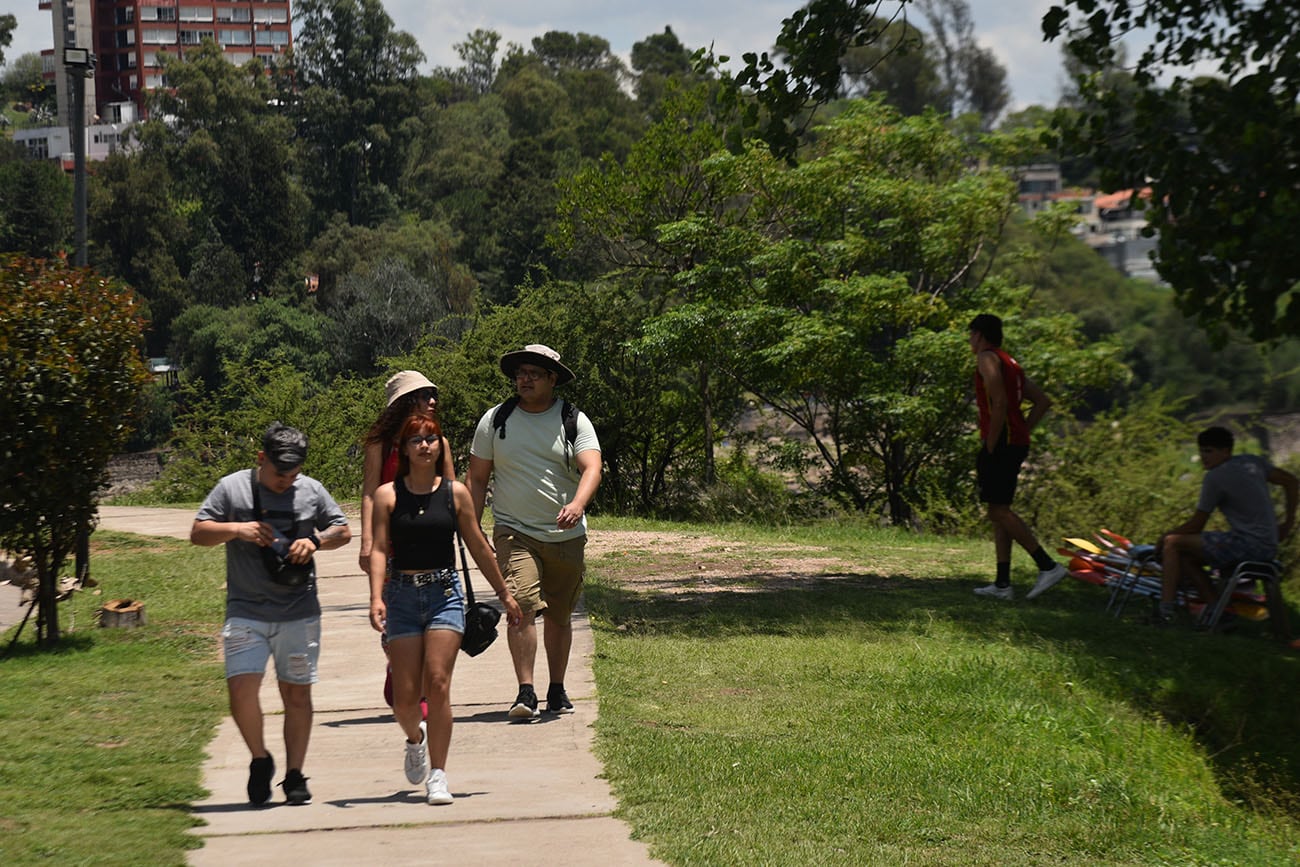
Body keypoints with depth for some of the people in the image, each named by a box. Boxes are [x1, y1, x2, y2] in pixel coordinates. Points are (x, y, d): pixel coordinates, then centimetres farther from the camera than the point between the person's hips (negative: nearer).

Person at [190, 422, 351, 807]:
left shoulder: (311, 490, 7)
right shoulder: (232, 488, 2)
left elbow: (343, 531, 14)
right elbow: (197, 532, 2)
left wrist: (315, 540, -6)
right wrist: (237, 529, -14)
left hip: (299, 612, 2)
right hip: (245, 612, -2)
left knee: (297, 692, 5)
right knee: (241, 688, -14)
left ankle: (294, 775, 16)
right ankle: (260, 760, 10)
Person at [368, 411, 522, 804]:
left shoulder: (455, 492, 4)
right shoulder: (387, 495, 1)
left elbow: (478, 547, 12)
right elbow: (378, 549, -4)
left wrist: (505, 595, 17)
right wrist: (376, 598, -18)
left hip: (445, 594, 0)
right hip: (403, 595, 0)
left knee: (438, 684, -12)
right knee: (405, 695, -1)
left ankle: (437, 776, -4)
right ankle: (415, 738, 34)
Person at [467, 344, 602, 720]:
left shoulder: (574, 421, 1)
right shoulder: (495, 420, 4)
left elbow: (591, 467, -13)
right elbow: (477, 478, 8)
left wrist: (578, 504, -32)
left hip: (566, 535, 1)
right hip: (514, 532, -1)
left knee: (559, 616, 11)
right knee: (522, 606, -19)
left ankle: (557, 690, 25)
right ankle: (526, 692, -19)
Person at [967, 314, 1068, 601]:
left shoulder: (987, 358, -6)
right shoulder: (1010, 363, 21)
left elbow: (1000, 403, -19)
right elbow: (1043, 402, 20)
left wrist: (989, 447, -17)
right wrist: (1021, 432, 16)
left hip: (1001, 443, -9)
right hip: (1017, 443, 9)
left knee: (999, 510, -9)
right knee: (999, 512, 10)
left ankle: (1048, 566, -14)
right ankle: (1002, 584, 8)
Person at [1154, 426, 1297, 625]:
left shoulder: (1215, 477, -10)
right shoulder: (1252, 462, 13)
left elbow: (1196, 525, -4)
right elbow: (1290, 481, 21)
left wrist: (1165, 537, 11)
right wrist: (1288, 523, 26)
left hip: (1246, 545, -9)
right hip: (1268, 548, 9)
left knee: (1172, 544, -5)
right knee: (1187, 557, 18)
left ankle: (1165, 611, -13)